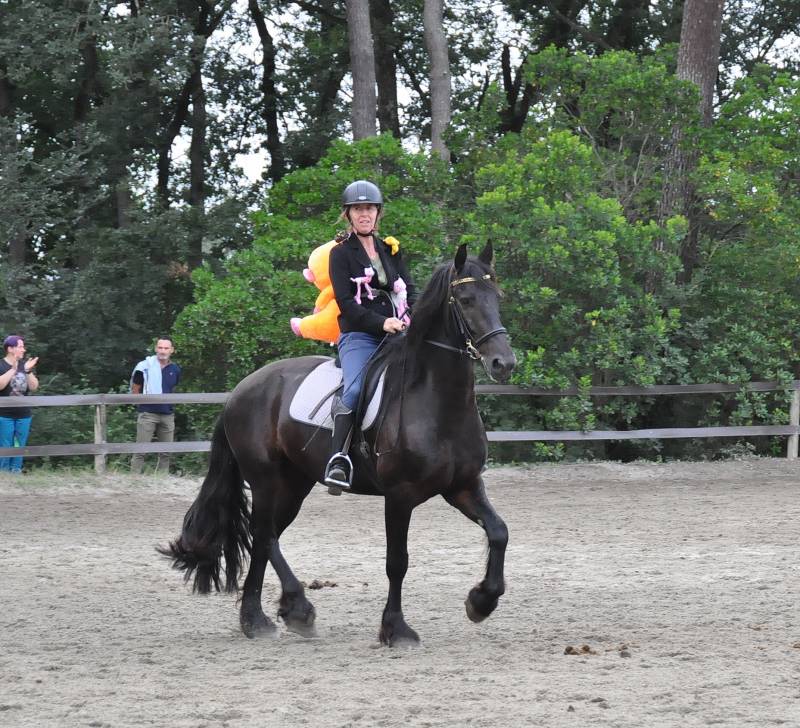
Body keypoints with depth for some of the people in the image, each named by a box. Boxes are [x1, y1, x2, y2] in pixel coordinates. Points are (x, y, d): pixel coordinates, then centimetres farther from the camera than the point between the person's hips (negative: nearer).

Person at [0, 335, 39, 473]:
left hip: (23, 415, 5)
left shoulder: (26, 365, 9)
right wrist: (13, 369, -24)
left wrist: (28, 371, -13)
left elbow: (34, 387, 2)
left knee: (20, 447, 7)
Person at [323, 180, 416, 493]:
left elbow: (409, 289, 18)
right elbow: (346, 303, -6)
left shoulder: (391, 250, 21)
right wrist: (381, 323, -19)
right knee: (354, 390, -31)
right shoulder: (341, 253, 4)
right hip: (359, 336, -6)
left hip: (395, 334, 6)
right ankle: (338, 459, -35)